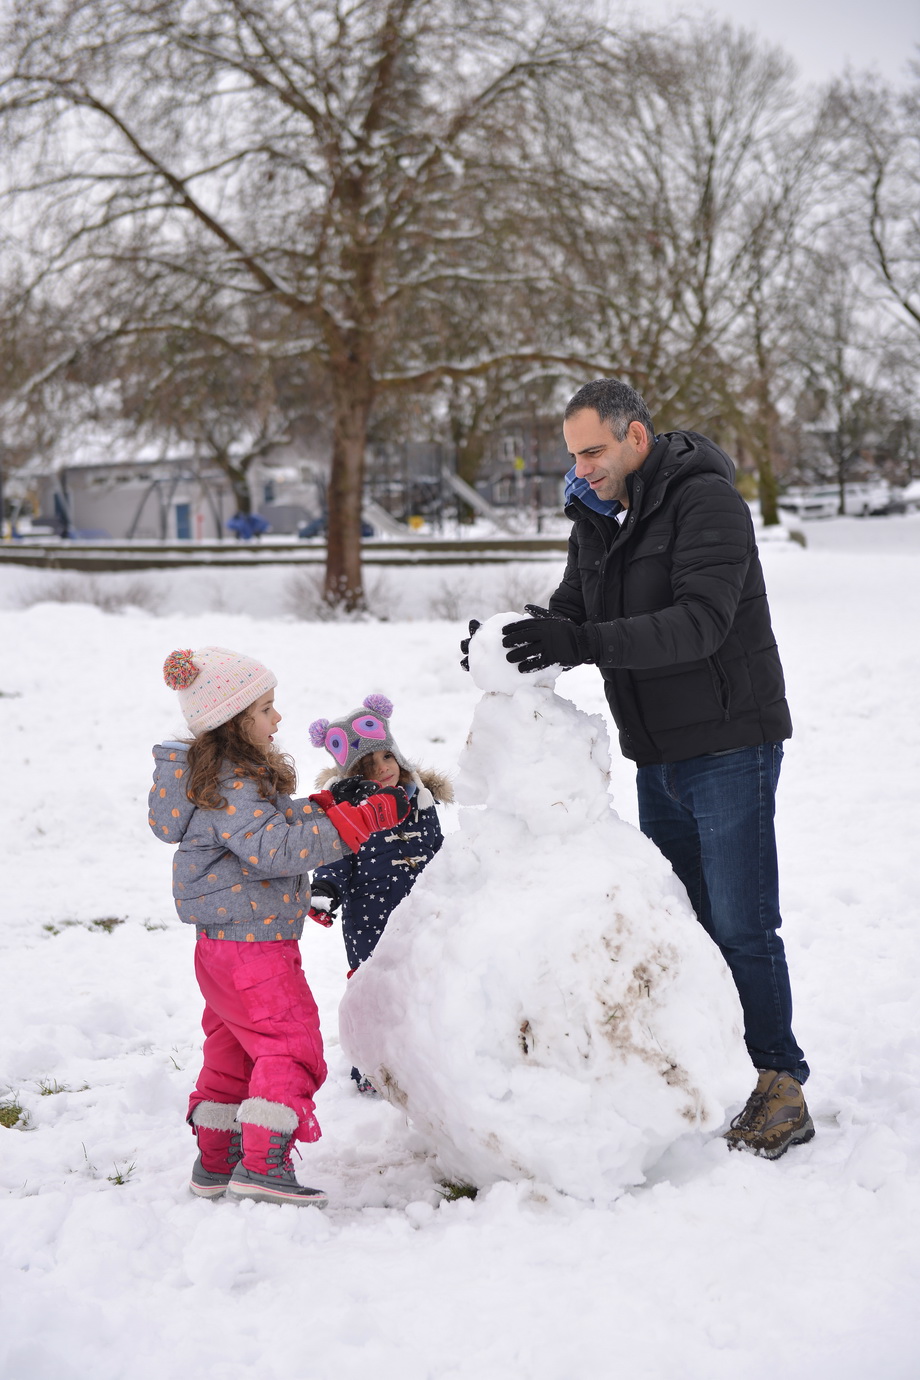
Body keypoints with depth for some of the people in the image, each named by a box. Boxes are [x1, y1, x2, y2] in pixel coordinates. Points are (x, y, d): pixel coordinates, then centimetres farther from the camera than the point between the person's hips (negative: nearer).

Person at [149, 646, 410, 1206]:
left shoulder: (238, 776, 12)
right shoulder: (231, 787, -22)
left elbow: (270, 825, 22)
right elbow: (278, 849, -32)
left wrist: (320, 808, 6)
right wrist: (364, 818, -32)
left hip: (226, 945, 11)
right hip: (251, 949, -11)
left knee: (235, 1050, 18)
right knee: (290, 1044, -9)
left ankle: (216, 1162, 27)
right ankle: (262, 1164, -13)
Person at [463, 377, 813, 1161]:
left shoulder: (706, 501, -17)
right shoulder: (598, 517, 9)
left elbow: (699, 622, -28)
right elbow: (572, 613, 7)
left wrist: (581, 641, -38)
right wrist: (511, 639, -16)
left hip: (729, 744, -8)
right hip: (658, 755, 8)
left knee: (741, 925, -6)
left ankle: (781, 1090, 3)